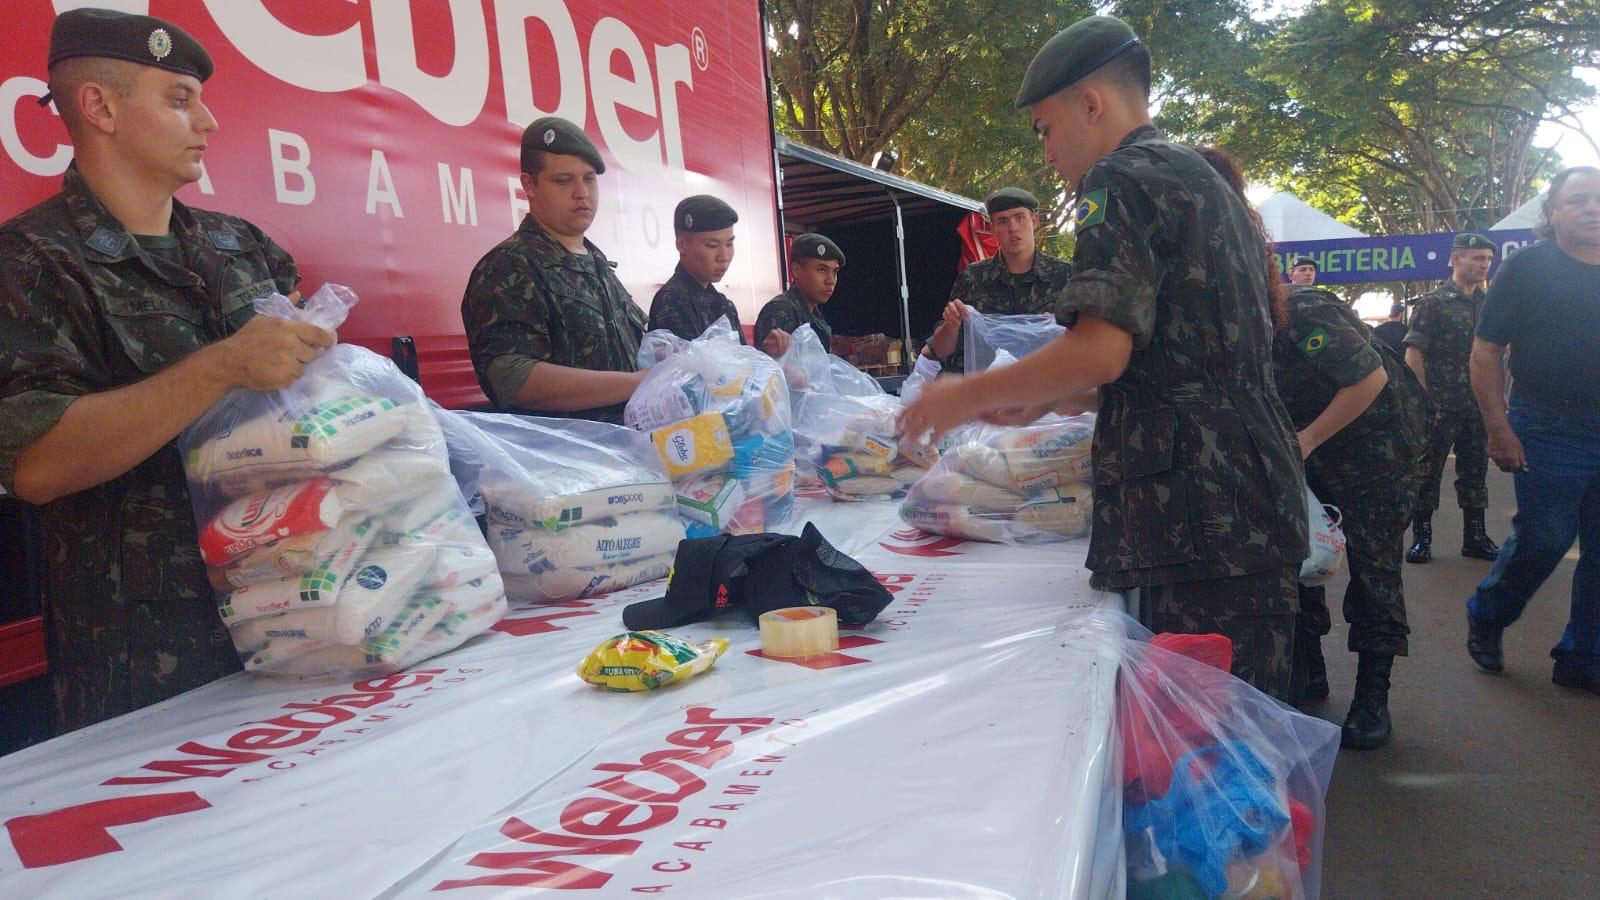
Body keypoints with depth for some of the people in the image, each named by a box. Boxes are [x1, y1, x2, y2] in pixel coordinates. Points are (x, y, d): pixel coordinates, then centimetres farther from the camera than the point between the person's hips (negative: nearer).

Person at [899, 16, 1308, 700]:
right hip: (1256, 500, 10)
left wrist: (969, 394, -6)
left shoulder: (1122, 179, -8)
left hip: (1198, 512, -10)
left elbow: (1101, 350, -20)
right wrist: (1043, 401, 24)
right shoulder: (1205, 181, 23)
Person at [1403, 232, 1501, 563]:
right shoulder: (1433, 302, -5)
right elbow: (1413, 354, -9)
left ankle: (1475, 537, 20)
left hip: (1479, 407, 6)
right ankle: (1421, 538, 8)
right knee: (1428, 472, 0)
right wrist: (1425, 400, -14)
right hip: (1440, 406, -5)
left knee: (1475, 472, 11)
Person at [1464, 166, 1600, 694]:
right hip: (1549, 430, -5)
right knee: (1544, 539, -3)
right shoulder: (1528, 268, -4)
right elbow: (1485, 354, -6)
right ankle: (1485, 616, 23)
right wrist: (1499, 430, -13)